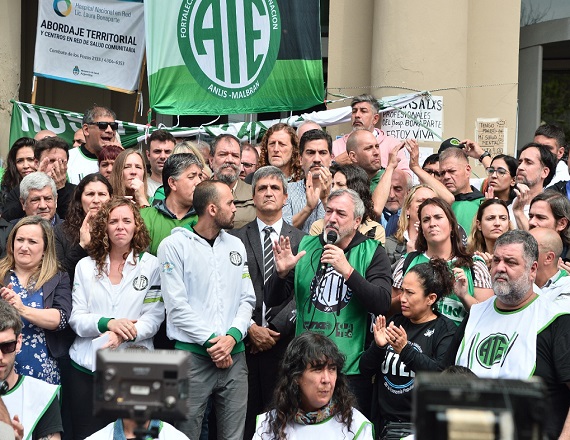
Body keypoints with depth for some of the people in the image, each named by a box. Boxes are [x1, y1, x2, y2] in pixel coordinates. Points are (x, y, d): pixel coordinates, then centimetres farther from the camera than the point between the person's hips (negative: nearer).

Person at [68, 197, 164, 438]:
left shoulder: (151, 265, 3)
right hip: (86, 366, 2)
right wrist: (108, 323, -16)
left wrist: (124, 334, -23)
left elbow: (154, 317, -5)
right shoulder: (85, 266, 9)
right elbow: (76, 318, 2)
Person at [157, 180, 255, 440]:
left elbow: (247, 299, 10)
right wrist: (211, 340, -12)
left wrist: (233, 336, -7)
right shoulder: (174, 246, -3)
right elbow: (177, 306, -8)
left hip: (234, 355, 5)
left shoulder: (235, 246, 14)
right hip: (192, 356, -4)